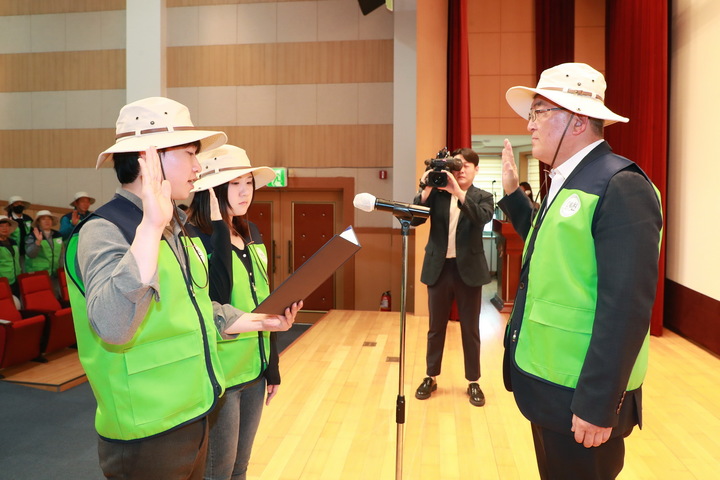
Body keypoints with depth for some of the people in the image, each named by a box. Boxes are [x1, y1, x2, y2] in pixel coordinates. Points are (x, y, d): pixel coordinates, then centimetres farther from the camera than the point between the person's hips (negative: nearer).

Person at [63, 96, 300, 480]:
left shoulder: (176, 228, 9)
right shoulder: (103, 231, -19)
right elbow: (113, 325, -36)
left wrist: (259, 320, 8)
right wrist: (151, 225, -39)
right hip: (148, 437, -8)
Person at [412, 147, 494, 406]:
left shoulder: (483, 197, 1)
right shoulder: (437, 194, 3)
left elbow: (482, 218, -21)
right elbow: (414, 219, -8)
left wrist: (458, 192, -29)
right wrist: (426, 190, -18)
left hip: (468, 269, -1)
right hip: (439, 268, 1)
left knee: (470, 329, 8)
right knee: (436, 327, 12)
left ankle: (473, 382, 22)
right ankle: (431, 378, 25)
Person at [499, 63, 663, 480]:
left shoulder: (621, 186, -19)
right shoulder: (566, 182, 10)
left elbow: (627, 306, -24)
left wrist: (598, 404, -23)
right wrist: (513, 193, 14)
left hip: (581, 396, -8)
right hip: (547, 383, 9)